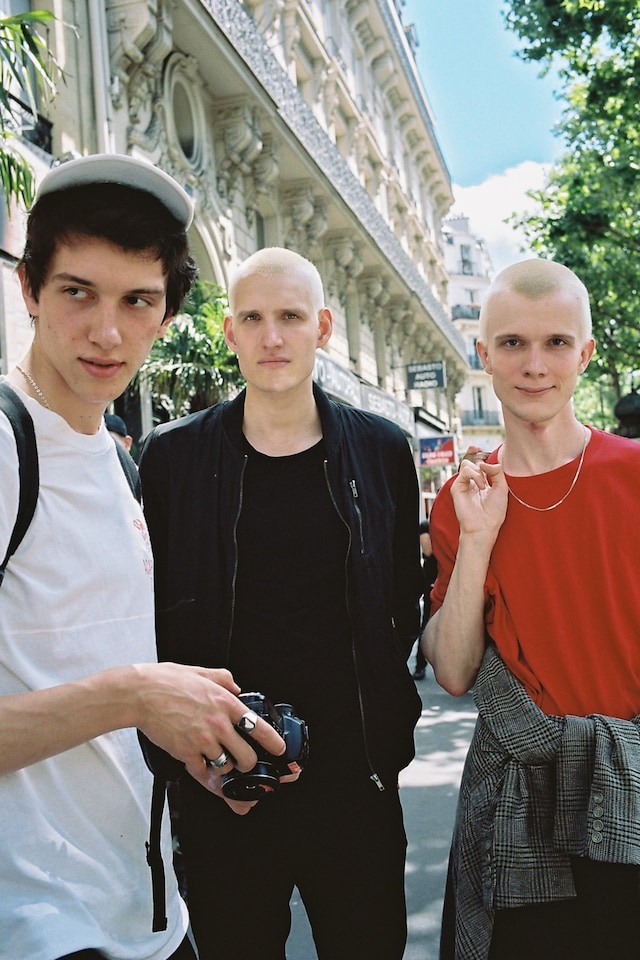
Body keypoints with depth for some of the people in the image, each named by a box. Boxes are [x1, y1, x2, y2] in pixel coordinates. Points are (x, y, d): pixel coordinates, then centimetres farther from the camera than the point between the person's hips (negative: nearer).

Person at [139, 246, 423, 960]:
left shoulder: (380, 451, 2)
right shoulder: (170, 457, -2)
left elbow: (404, 607, 8)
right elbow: (147, 626, 2)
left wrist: (388, 731, 1)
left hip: (357, 787, 1)